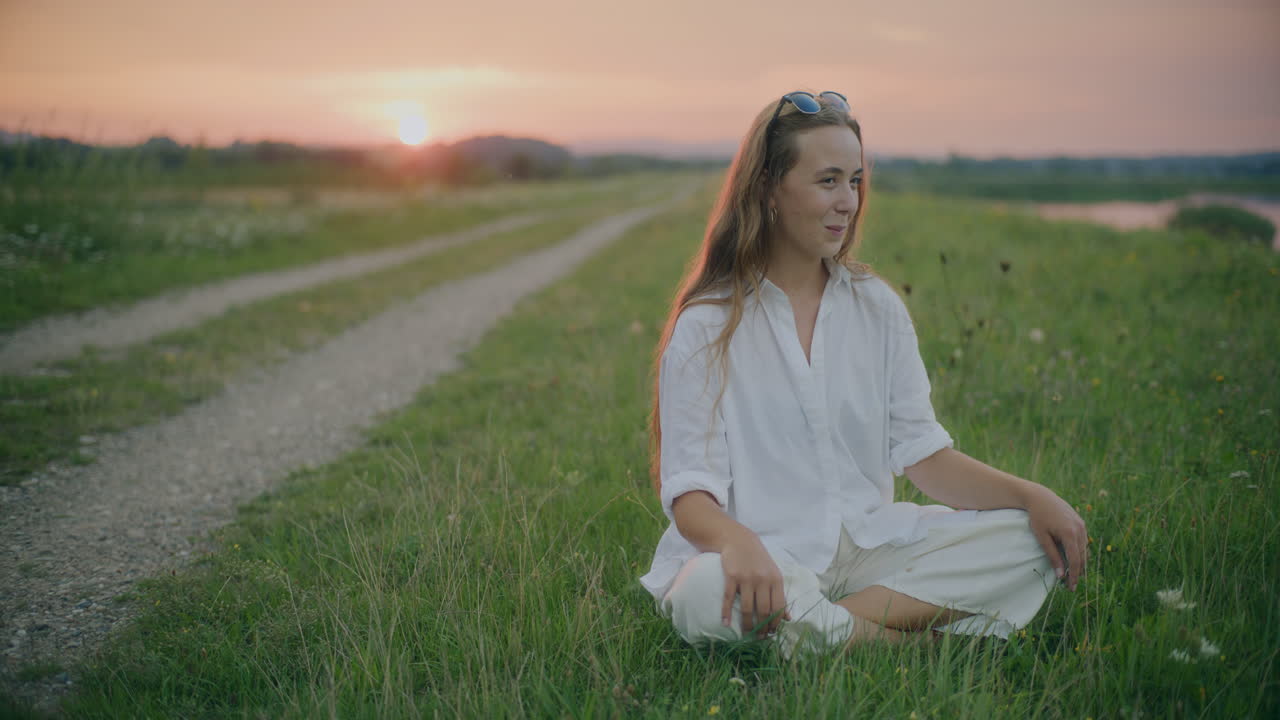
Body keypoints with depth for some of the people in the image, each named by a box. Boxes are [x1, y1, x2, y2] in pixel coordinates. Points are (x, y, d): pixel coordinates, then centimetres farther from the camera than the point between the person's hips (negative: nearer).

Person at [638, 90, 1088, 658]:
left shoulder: (878, 308, 8)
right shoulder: (706, 326, -6)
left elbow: (924, 454, 6)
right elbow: (690, 490, -12)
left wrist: (1030, 495, -11)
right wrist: (736, 540, -35)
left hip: (867, 545, 5)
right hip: (764, 561, -4)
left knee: (1031, 543, -13)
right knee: (707, 593, -38)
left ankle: (827, 626, -23)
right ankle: (910, 641, -20)